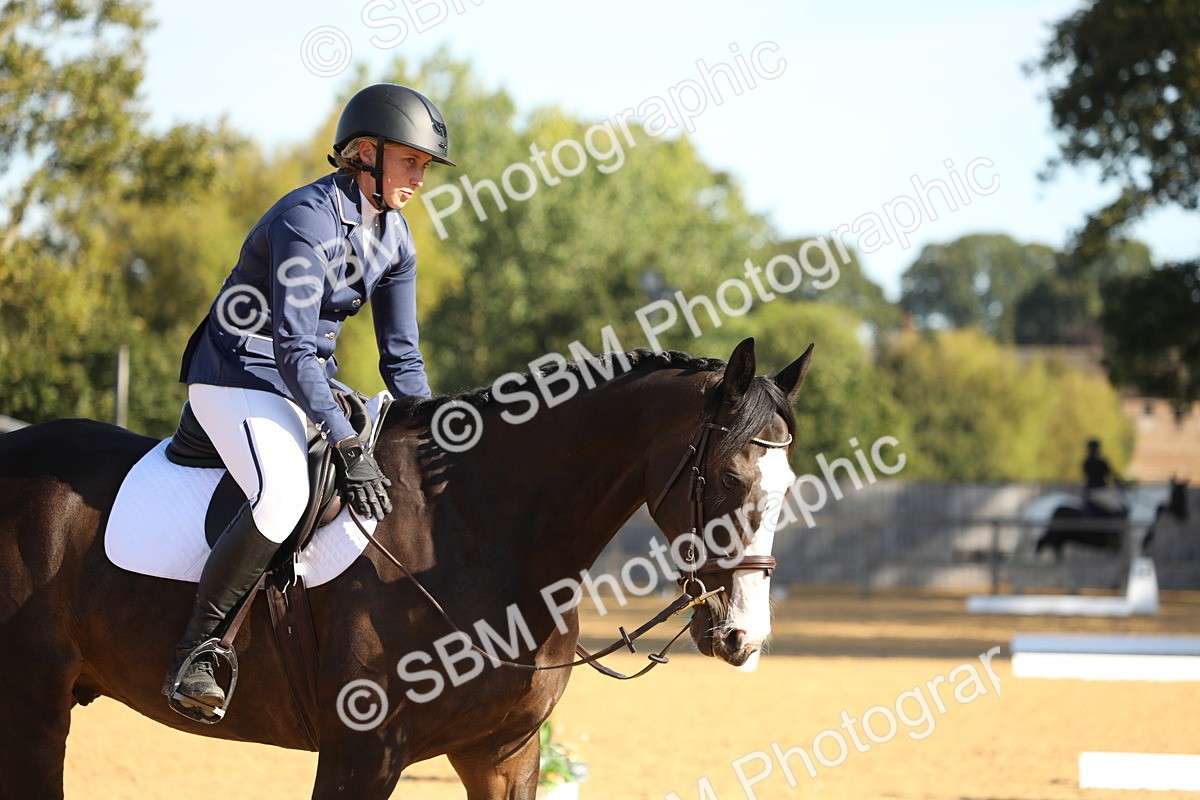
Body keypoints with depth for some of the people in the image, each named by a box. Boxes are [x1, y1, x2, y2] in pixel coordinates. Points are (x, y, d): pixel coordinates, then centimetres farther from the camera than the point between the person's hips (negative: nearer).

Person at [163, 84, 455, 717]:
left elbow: (401, 358, 11)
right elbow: (293, 348, -28)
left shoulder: (394, 237, 6)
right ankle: (195, 651, -23)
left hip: (310, 384, 9)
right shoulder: (308, 218, -21)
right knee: (284, 492, -35)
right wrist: (347, 446, -35)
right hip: (240, 377, -9)